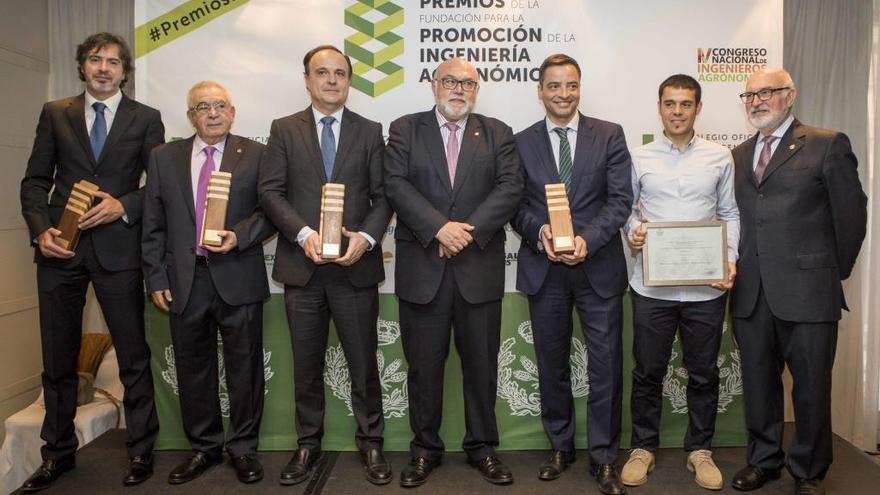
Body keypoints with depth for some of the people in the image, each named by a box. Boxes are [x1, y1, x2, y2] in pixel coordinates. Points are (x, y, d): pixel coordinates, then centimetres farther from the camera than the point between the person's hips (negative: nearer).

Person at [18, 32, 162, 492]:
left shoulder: (146, 119, 6)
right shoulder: (54, 113, 11)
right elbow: (34, 180, 8)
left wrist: (124, 206, -13)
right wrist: (41, 228, -6)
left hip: (118, 247, -2)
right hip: (60, 247, 2)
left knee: (133, 355, 4)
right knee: (57, 358, 11)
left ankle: (141, 450, 18)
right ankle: (58, 453, 27)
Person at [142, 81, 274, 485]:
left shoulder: (255, 155, 3)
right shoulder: (164, 157, 9)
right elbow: (153, 226, 8)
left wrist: (240, 236, -16)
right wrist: (156, 278, 2)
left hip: (238, 279, -2)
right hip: (184, 280, 3)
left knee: (244, 367, 6)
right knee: (193, 367, 12)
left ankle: (243, 447, 22)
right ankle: (204, 447, 29)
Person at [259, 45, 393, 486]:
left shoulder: (369, 132, 8)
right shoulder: (284, 130, 7)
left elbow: (382, 196, 3)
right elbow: (270, 191, -1)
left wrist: (366, 237, -15)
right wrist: (304, 233, -15)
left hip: (356, 266, 0)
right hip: (302, 266, 1)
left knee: (363, 362, 7)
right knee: (306, 364, 11)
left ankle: (370, 443, 22)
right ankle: (308, 445, 26)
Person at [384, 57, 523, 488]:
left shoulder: (497, 133, 10)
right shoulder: (404, 129, 8)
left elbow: (510, 188, -2)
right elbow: (396, 185, -5)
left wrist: (468, 230, -15)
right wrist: (439, 227, -17)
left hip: (480, 267, 1)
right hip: (421, 268, 0)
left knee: (481, 363, 9)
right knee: (424, 364, 8)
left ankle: (482, 447, 25)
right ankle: (425, 448, 24)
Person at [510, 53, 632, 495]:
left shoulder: (610, 136, 3)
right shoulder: (522, 143, 7)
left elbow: (620, 200, -3)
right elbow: (516, 205, 3)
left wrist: (587, 239, -18)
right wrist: (539, 231, -17)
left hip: (599, 265, -1)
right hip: (544, 268, 2)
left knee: (606, 365, 4)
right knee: (552, 363, 13)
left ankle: (604, 458, 20)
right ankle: (560, 446, 31)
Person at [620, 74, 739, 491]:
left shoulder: (720, 157, 6)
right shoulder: (639, 158, 4)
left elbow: (729, 214, 8)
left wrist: (730, 259, -4)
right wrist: (632, 231, -11)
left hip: (706, 285, 1)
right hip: (651, 284, -1)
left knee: (703, 373, 11)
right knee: (648, 371, 8)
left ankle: (699, 449, 29)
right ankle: (643, 448, 25)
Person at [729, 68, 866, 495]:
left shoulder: (828, 145, -1)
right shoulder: (738, 155, 14)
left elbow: (851, 215, 0)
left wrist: (835, 272, 4)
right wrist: (738, 269, 5)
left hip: (807, 292, -4)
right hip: (751, 294, 4)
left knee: (811, 387, 7)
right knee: (758, 383, 14)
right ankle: (764, 459, 30)